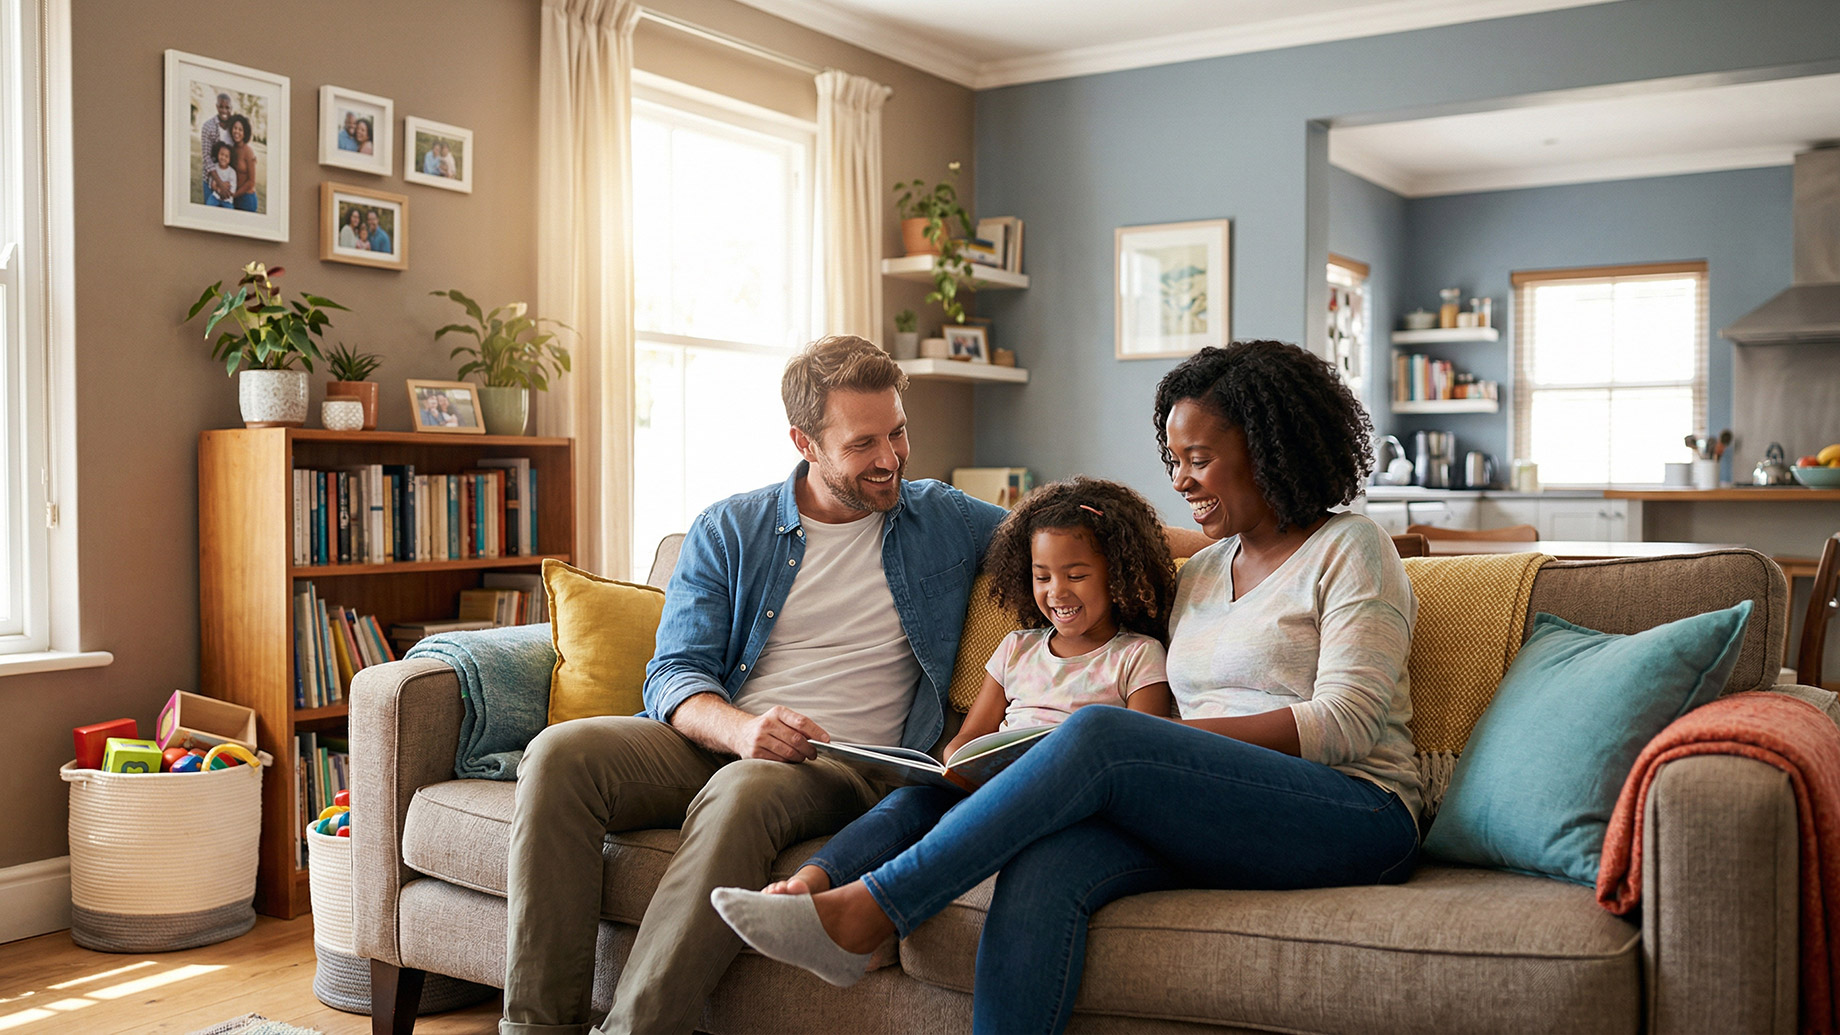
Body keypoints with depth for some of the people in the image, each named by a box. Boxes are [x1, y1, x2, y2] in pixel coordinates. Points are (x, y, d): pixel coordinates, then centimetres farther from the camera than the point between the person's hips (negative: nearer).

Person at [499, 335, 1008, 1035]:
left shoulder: (947, 521, 11)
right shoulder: (727, 531, 10)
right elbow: (672, 675, 2)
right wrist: (738, 727, -21)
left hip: (848, 765, -2)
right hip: (714, 742, 3)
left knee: (743, 792, -37)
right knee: (561, 754, -24)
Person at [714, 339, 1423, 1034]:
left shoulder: (1350, 549, 4)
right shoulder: (1200, 572, 22)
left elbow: (1348, 721, -9)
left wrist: (1165, 740, -17)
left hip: (1355, 818, -5)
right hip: (1219, 820, 5)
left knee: (1100, 733, -30)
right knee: (1043, 866, -29)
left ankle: (861, 916, -26)